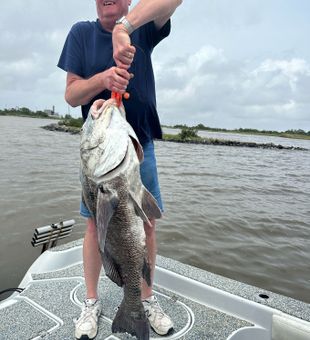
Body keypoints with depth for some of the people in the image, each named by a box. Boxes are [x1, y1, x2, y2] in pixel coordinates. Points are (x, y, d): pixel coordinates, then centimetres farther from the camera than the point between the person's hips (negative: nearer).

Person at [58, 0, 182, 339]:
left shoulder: (142, 29, 2)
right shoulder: (81, 33, 4)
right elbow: (71, 94, -3)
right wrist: (103, 78, -22)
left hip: (141, 144, 1)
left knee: (147, 225, 5)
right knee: (95, 224, 5)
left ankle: (147, 299, 26)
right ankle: (91, 302, 25)